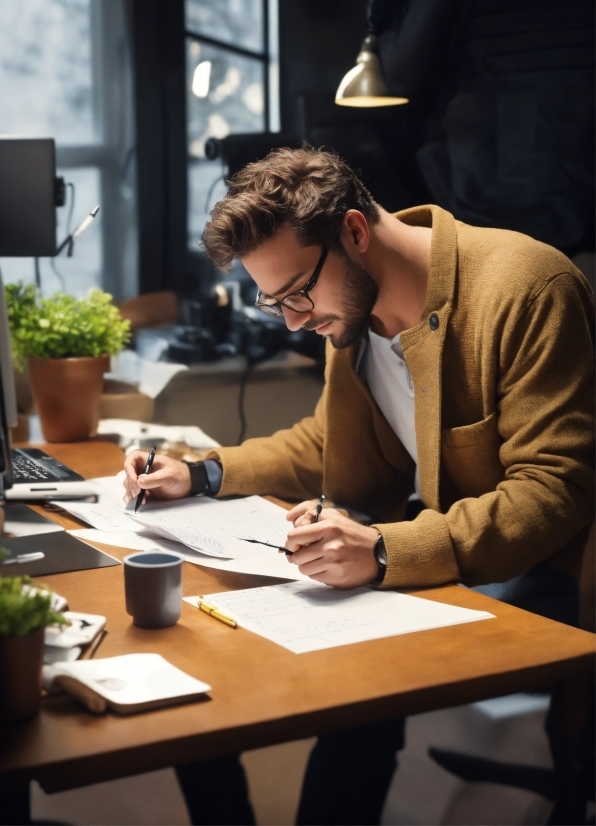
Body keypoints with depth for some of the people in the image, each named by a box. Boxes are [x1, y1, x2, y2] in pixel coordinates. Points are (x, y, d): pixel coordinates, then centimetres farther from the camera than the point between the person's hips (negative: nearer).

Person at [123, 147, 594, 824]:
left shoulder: (526, 287, -19)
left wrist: (384, 553, -35)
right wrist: (202, 476, 5)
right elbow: (327, 442, 19)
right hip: (422, 534, 7)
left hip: (527, 563, -7)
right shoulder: (352, 304, 3)